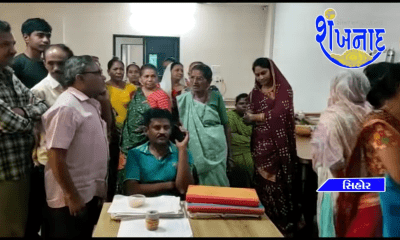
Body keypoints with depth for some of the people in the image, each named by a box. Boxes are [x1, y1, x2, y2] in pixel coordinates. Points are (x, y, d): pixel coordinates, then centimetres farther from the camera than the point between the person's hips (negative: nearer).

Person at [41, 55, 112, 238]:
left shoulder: (91, 102, 6)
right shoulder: (66, 107, -21)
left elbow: (106, 127, 22)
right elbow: (56, 157, -23)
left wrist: (105, 100, 5)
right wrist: (72, 197, -19)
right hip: (74, 199, -8)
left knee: (89, 234, 21)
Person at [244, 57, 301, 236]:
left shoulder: (284, 89, -1)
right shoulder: (255, 93, 11)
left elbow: (279, 113, -14)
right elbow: (251, 117, 8)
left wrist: (255, 116, -7)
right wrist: (248, 117, -14)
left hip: (278, 145, -3)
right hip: (260, 145, 3)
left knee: (279, 184, 0)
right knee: (263, 184, 3)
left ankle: (284, 225, 13)